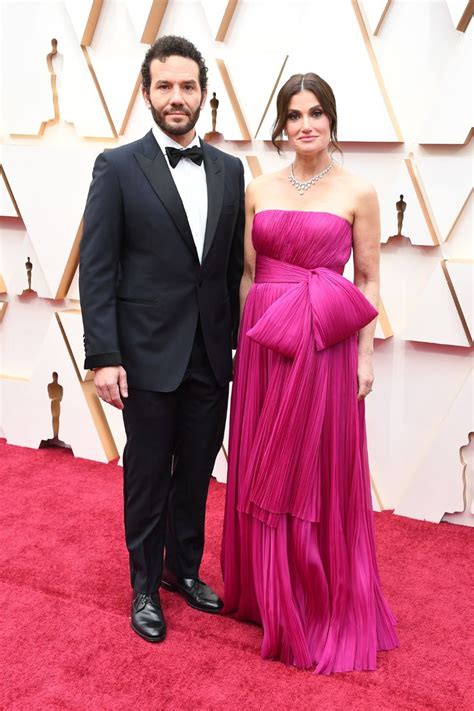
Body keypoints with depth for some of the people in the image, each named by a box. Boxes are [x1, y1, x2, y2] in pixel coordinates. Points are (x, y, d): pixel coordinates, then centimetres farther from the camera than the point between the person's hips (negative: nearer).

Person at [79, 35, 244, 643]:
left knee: (196, 473, 16)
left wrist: (239, 339, 5)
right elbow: (96, 269, -9)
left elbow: (234, 264, 8)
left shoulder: (229, 170, 6)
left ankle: (185, 569, 37)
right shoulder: (118, 168, -6)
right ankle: (145, 585, 30)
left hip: (212, 354, 4)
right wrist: (103, 357, -14)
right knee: (148, 475, 10)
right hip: (149, 355, -3)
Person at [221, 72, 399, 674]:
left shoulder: (358, 193, -2)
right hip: (263, 343, 3)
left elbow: (368, 280, 0)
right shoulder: (258, 190, 7)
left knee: (319, 474, 5)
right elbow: (246, 272, 10)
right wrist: (242, 340, 6)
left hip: (325, 349, -3)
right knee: (262, 471, 12)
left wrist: (365, 356, -3)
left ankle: (326, 603, 26)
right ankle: (267, 593, 32)